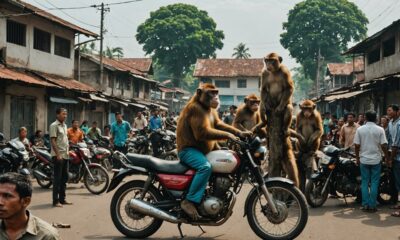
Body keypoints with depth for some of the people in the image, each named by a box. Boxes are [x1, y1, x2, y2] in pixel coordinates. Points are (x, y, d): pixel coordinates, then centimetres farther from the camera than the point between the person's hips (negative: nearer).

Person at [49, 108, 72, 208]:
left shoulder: (64, 125, 15)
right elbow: (53, 141, -16)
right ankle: (56, 201, -1)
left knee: (64, 178, 12)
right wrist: (58, 154, -21)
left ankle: (62, 199, 20)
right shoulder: (54, 125, -11)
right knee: (57, 178, -6)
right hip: (58, 155, -9)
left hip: (65, 155, 9)